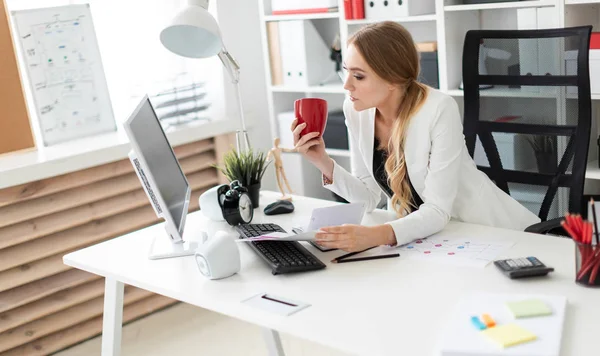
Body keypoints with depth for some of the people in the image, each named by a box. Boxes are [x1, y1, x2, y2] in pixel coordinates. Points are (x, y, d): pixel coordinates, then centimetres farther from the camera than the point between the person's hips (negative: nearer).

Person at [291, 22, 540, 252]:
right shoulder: (355, 109, -9)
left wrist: (378, 235, -42)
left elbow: (437, 210, -26)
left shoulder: (439, 110, -24)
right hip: (420, 233, 4)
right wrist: (324, 163, -19)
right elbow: (369, 197, -5)